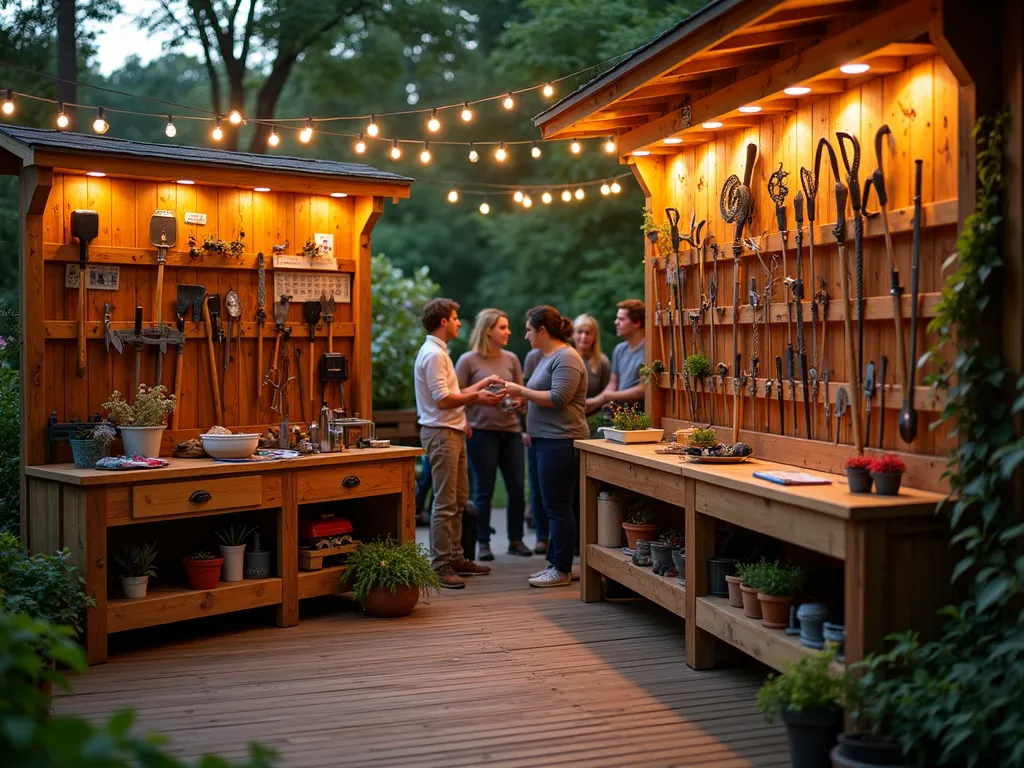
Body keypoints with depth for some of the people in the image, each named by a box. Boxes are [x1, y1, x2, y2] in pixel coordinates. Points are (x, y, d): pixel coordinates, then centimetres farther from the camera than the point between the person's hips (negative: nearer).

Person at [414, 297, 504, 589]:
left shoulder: (439, 352, 19)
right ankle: (440, 565, -6)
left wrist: (481, 385, 19)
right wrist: (476, 397, -12)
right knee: (445, 503, -9)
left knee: (459, 500, 14)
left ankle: (455, 558, 21)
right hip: (440, 433, -11)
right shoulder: (433, 354, -15)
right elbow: (443, 400, -21)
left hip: (453, 433, 11)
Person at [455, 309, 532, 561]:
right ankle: (483, 543, 14)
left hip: (511, 431, 4)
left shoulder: (511, 359, 9)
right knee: (484, 490, 2)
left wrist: (517, 402, -7)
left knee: (517, 487, 4)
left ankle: (516, 540, 18)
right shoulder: (469, 360, -3)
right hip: (482, 432, -4)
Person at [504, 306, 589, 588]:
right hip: (548, 440, 11)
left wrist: (522, 391, -14)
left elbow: (558, 398, -22)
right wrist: (521, 395, 10)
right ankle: (555, 562, 20)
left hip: (560, 441, -11)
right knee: (555, 507, 14)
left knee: (558, 507, -6)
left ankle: (562, 571, -1)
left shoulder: (566, 358, -13)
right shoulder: (548, 357, 19)